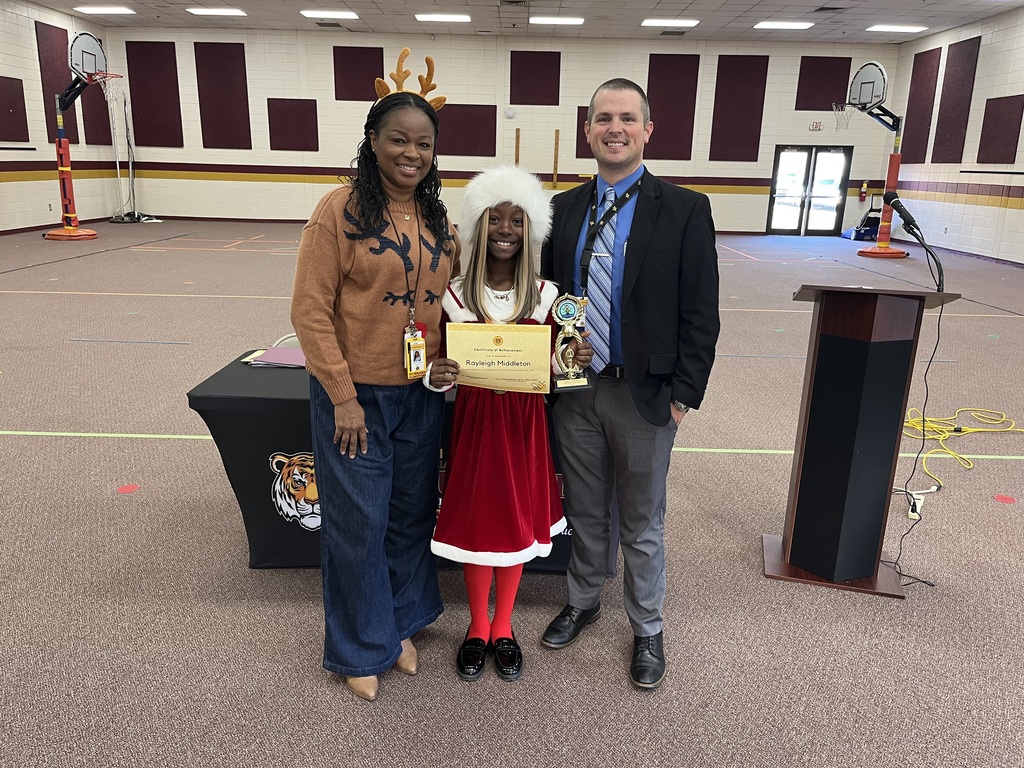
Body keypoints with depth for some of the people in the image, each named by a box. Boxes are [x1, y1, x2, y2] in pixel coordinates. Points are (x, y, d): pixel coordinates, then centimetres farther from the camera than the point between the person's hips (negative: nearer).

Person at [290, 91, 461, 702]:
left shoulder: (438, 217, 6)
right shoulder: (341, 210, -10)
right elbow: (311, 311, -12)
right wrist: (343, 395, -15)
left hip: (421, 395, 5)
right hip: (356, 394, -5)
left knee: (412, 513, 17)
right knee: (359, 523, 8)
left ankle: (402, 623, 41)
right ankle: (362, 648, 31)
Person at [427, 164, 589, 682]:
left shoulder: (545, 295, -4)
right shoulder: (456, 296, -6)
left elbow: (551, 369, 2)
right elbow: (445, 371, 0)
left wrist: (574, 359, -18)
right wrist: (437, 377, -22)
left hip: (524, 423, 1)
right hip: (474, 421, -1)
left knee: (517, 522, 12)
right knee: (474, 522, 8)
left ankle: (503, 628, 35)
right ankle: (478, 627, 33)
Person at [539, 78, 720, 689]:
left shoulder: (685, 210, -8)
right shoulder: (564, 208, 5)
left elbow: (700, 314, -8)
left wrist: (683, 396, -11)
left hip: (644, 395, -3)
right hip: (575, 390, 3)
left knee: (642, 523, 13)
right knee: (585, 512, 20)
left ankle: (648, 630, 34)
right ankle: (584, 602, 43)